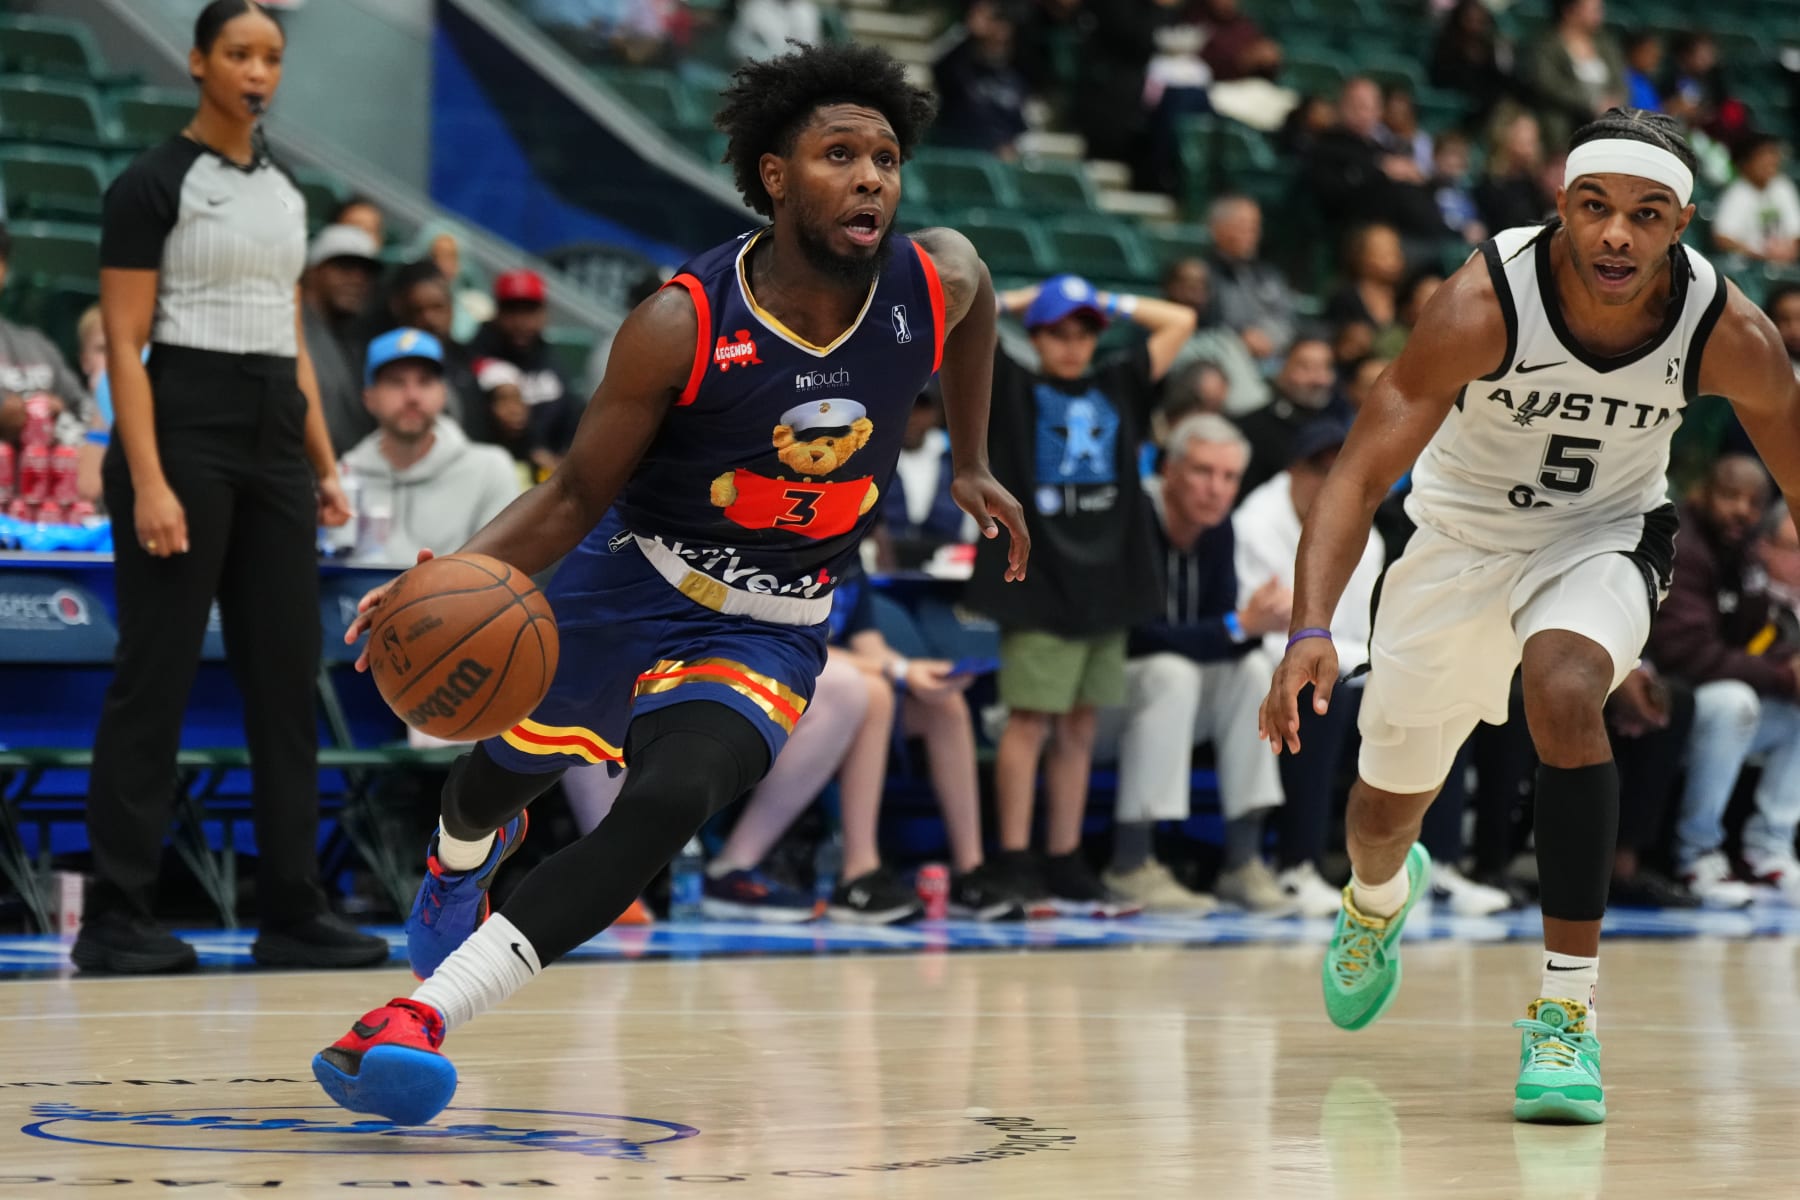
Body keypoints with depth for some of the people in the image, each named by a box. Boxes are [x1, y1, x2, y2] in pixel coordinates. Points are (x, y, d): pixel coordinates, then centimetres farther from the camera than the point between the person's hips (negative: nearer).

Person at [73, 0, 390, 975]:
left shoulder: (283, 191, 15)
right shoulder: (154, 184, -7)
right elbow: (124, 346, -11)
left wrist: (325, 465, 12)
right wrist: (147, 481, -20)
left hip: (273, 439, 7)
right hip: (184, 427, -7)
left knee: (287, 674, 6)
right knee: (155, 674, -5)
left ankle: (291, 912, 11)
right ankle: (115, 916, -1)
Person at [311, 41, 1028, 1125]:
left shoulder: (938, 282, -17)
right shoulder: (681, 326, -26)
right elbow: (576, 496, -17)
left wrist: (971, 465, 16)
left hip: (769, 635, 0)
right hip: (628, 584, 0)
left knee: (664, 809, -28)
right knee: (504, 769, 25)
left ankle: (424, 1014, -29)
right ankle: (466, 855, 65)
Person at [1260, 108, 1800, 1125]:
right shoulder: (1487, 302, -31)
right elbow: (1360, 477, -31)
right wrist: (1310, 632, -45)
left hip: (1603, 540, 0)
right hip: (1462, 536, 1)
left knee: (1565, 691, -33)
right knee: (1389, 807, 12)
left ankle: (1569, 1008, -26)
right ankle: (1379, 896, 53)